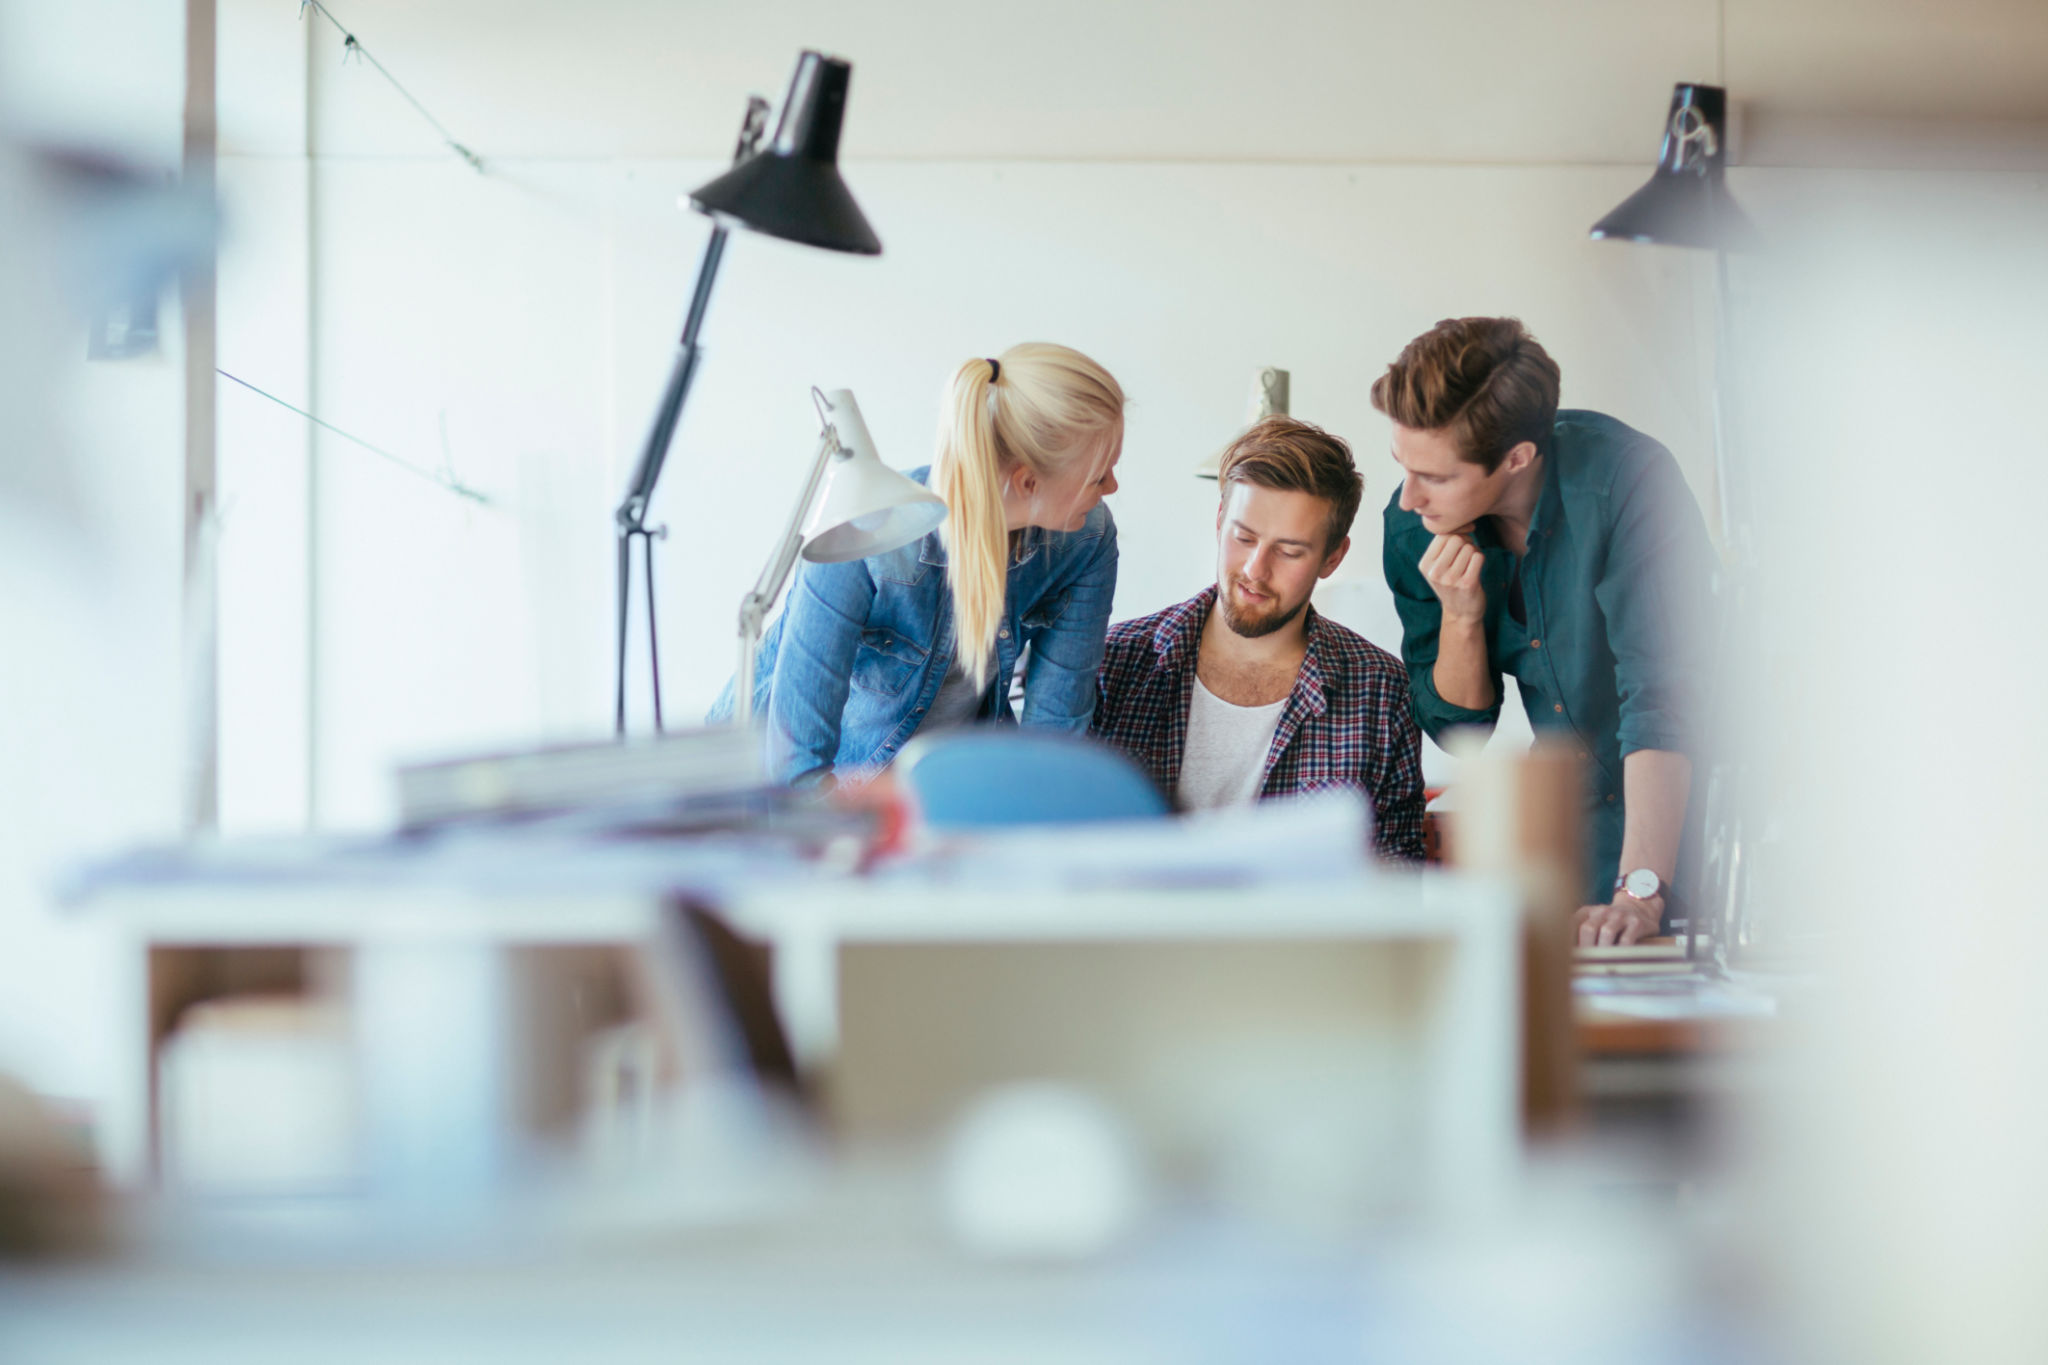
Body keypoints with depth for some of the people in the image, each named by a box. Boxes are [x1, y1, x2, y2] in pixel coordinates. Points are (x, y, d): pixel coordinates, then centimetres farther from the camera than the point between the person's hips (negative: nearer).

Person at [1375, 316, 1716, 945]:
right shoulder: (1413, 526, -7)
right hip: (1578, 831, 5)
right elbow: (1458, 727, 3)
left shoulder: (1624, 478, -24)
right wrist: (1461, 615, -18)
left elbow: (1661, 695, -31)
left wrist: (1640, 891, -40)